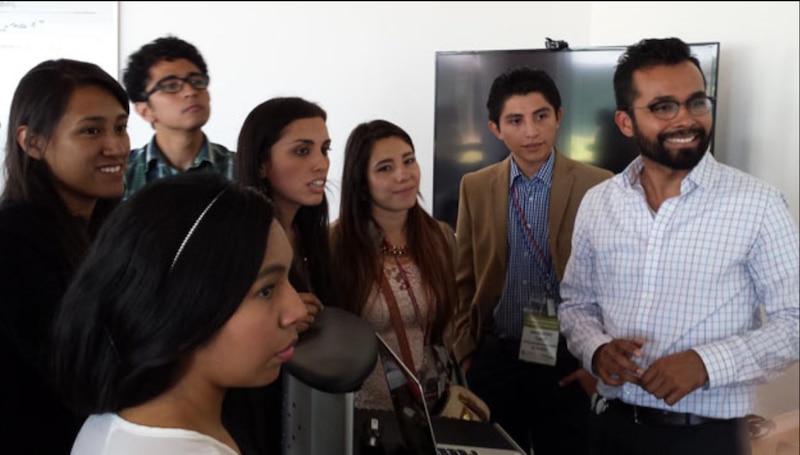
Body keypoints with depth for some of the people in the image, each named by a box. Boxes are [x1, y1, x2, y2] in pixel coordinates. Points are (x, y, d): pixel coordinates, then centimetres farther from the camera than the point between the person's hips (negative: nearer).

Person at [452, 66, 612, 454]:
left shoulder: (599, 187, -6)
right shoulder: (475, 188, 3)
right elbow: (462, 281, 9)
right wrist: (466, 354, 6)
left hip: (568, 366, -2)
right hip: (493, 362, 3)